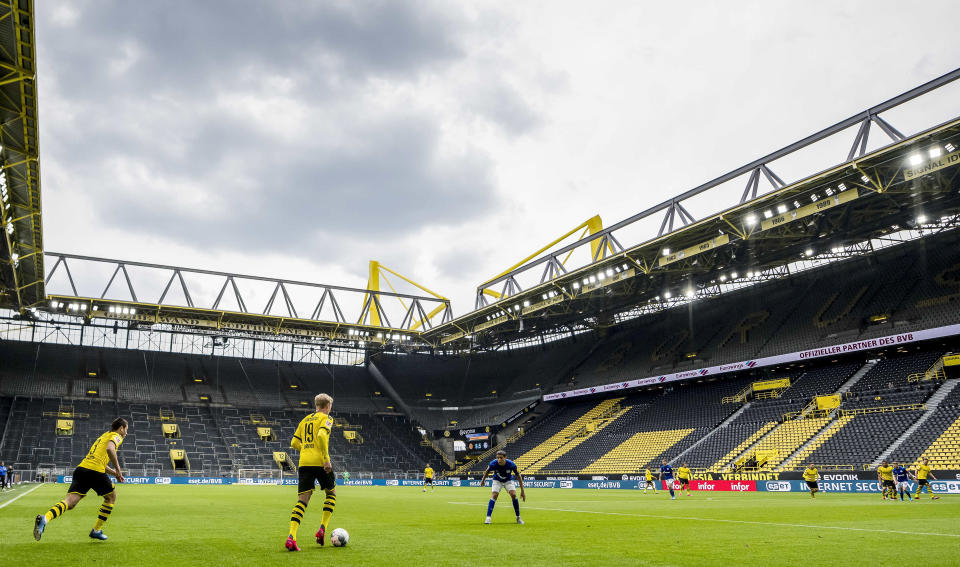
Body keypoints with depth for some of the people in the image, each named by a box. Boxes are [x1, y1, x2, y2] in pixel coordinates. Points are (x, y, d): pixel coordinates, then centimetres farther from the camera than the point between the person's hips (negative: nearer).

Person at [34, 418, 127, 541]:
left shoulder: (103, 436, 32)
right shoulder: (117, 436, 5)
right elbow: (110, 449, -18)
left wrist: (114, 473, 32)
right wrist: (118, 470, -10)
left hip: (81, 467, 7)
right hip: (95, 471, -7)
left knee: (70, 502, -7)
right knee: (111, 497, 16)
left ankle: (44, 518, -34)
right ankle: (96, 530, 16)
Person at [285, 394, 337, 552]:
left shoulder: (305, 420, 20)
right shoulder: (326, 418, 1)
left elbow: (294, 443, 16)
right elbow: (321, 435, -18)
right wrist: (326, 459, -18)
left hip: (304, 463, 5)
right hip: (320, 462, -5)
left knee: (302, 499, 2)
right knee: (331, 493, 17)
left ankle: (291, 536, -15)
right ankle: (322, 528, 7)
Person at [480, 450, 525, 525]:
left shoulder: (511, 464, -32)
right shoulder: (493, 463, -31)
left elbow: (519, 476, -18)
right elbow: (487, 471, -6)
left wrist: (522, 491, -18)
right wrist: (483, 479, 10)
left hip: (508, 480, 0)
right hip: (497, 480, 0)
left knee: (513, 495, -19)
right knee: (494, 495, -21)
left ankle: (518, 518, -2)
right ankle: (488, 518, -17)